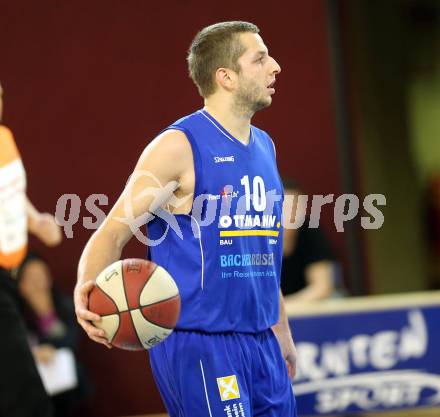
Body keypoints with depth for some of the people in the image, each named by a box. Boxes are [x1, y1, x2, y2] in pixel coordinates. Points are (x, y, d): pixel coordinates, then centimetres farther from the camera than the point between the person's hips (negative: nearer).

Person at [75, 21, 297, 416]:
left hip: (260, 343, 8)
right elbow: (112, 232, -12)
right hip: (198, 344, -8)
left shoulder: (264, 146, 14)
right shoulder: (179, 147, -10)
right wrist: (88, 288, -32)